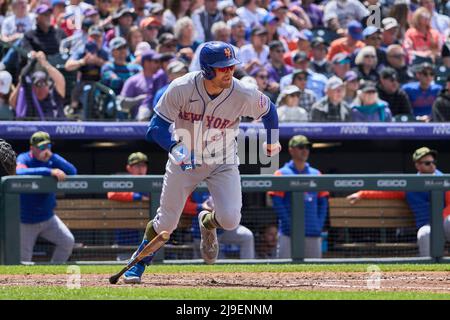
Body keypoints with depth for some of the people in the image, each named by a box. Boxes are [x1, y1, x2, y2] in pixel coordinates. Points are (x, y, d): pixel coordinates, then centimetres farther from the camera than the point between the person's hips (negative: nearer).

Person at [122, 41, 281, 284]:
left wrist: (273, 141, 8)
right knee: (165, 222, 2)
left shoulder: (243, 95, -23)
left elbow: (268, 109, 0)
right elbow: (156, 127, -23)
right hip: (184, 160, 0)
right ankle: (138, 265, 29)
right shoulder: (181, 89, -26)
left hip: (222, 163, 1)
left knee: (230, 220, -18)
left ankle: (208, 222, 21)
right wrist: (175, 147, -41)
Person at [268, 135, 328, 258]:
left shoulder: (316, 174, 15)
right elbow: (277, 202, -5)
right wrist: (289, 225, -12)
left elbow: (323, 202, 15)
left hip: (313, 234, 5)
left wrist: (319, 225, 3)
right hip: (289, 234, -5)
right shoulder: (282, 174, 1)